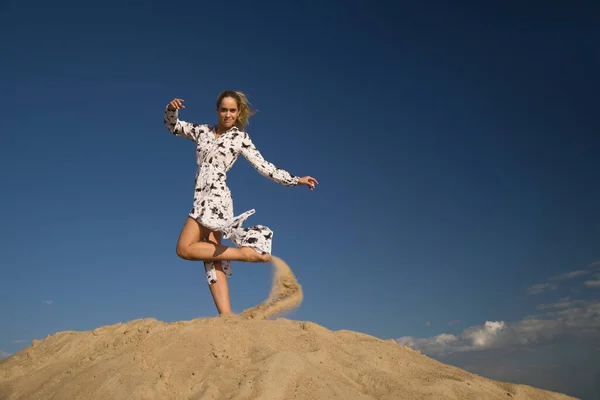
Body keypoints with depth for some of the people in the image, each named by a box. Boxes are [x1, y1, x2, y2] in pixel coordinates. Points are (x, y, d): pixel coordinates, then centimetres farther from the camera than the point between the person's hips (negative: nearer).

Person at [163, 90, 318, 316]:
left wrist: (296, 180, -2)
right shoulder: (202, 131, 18)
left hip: (215, 196, -6)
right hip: (203, 199, 6)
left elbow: (265, 167, 2)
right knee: (212, 262, -1)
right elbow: (172, 126, 24)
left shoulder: (240, 138, 4)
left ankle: (245, 253, -12)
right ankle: (226, 315, -3)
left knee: (185, 248, -17)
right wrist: (171, 109, 2)